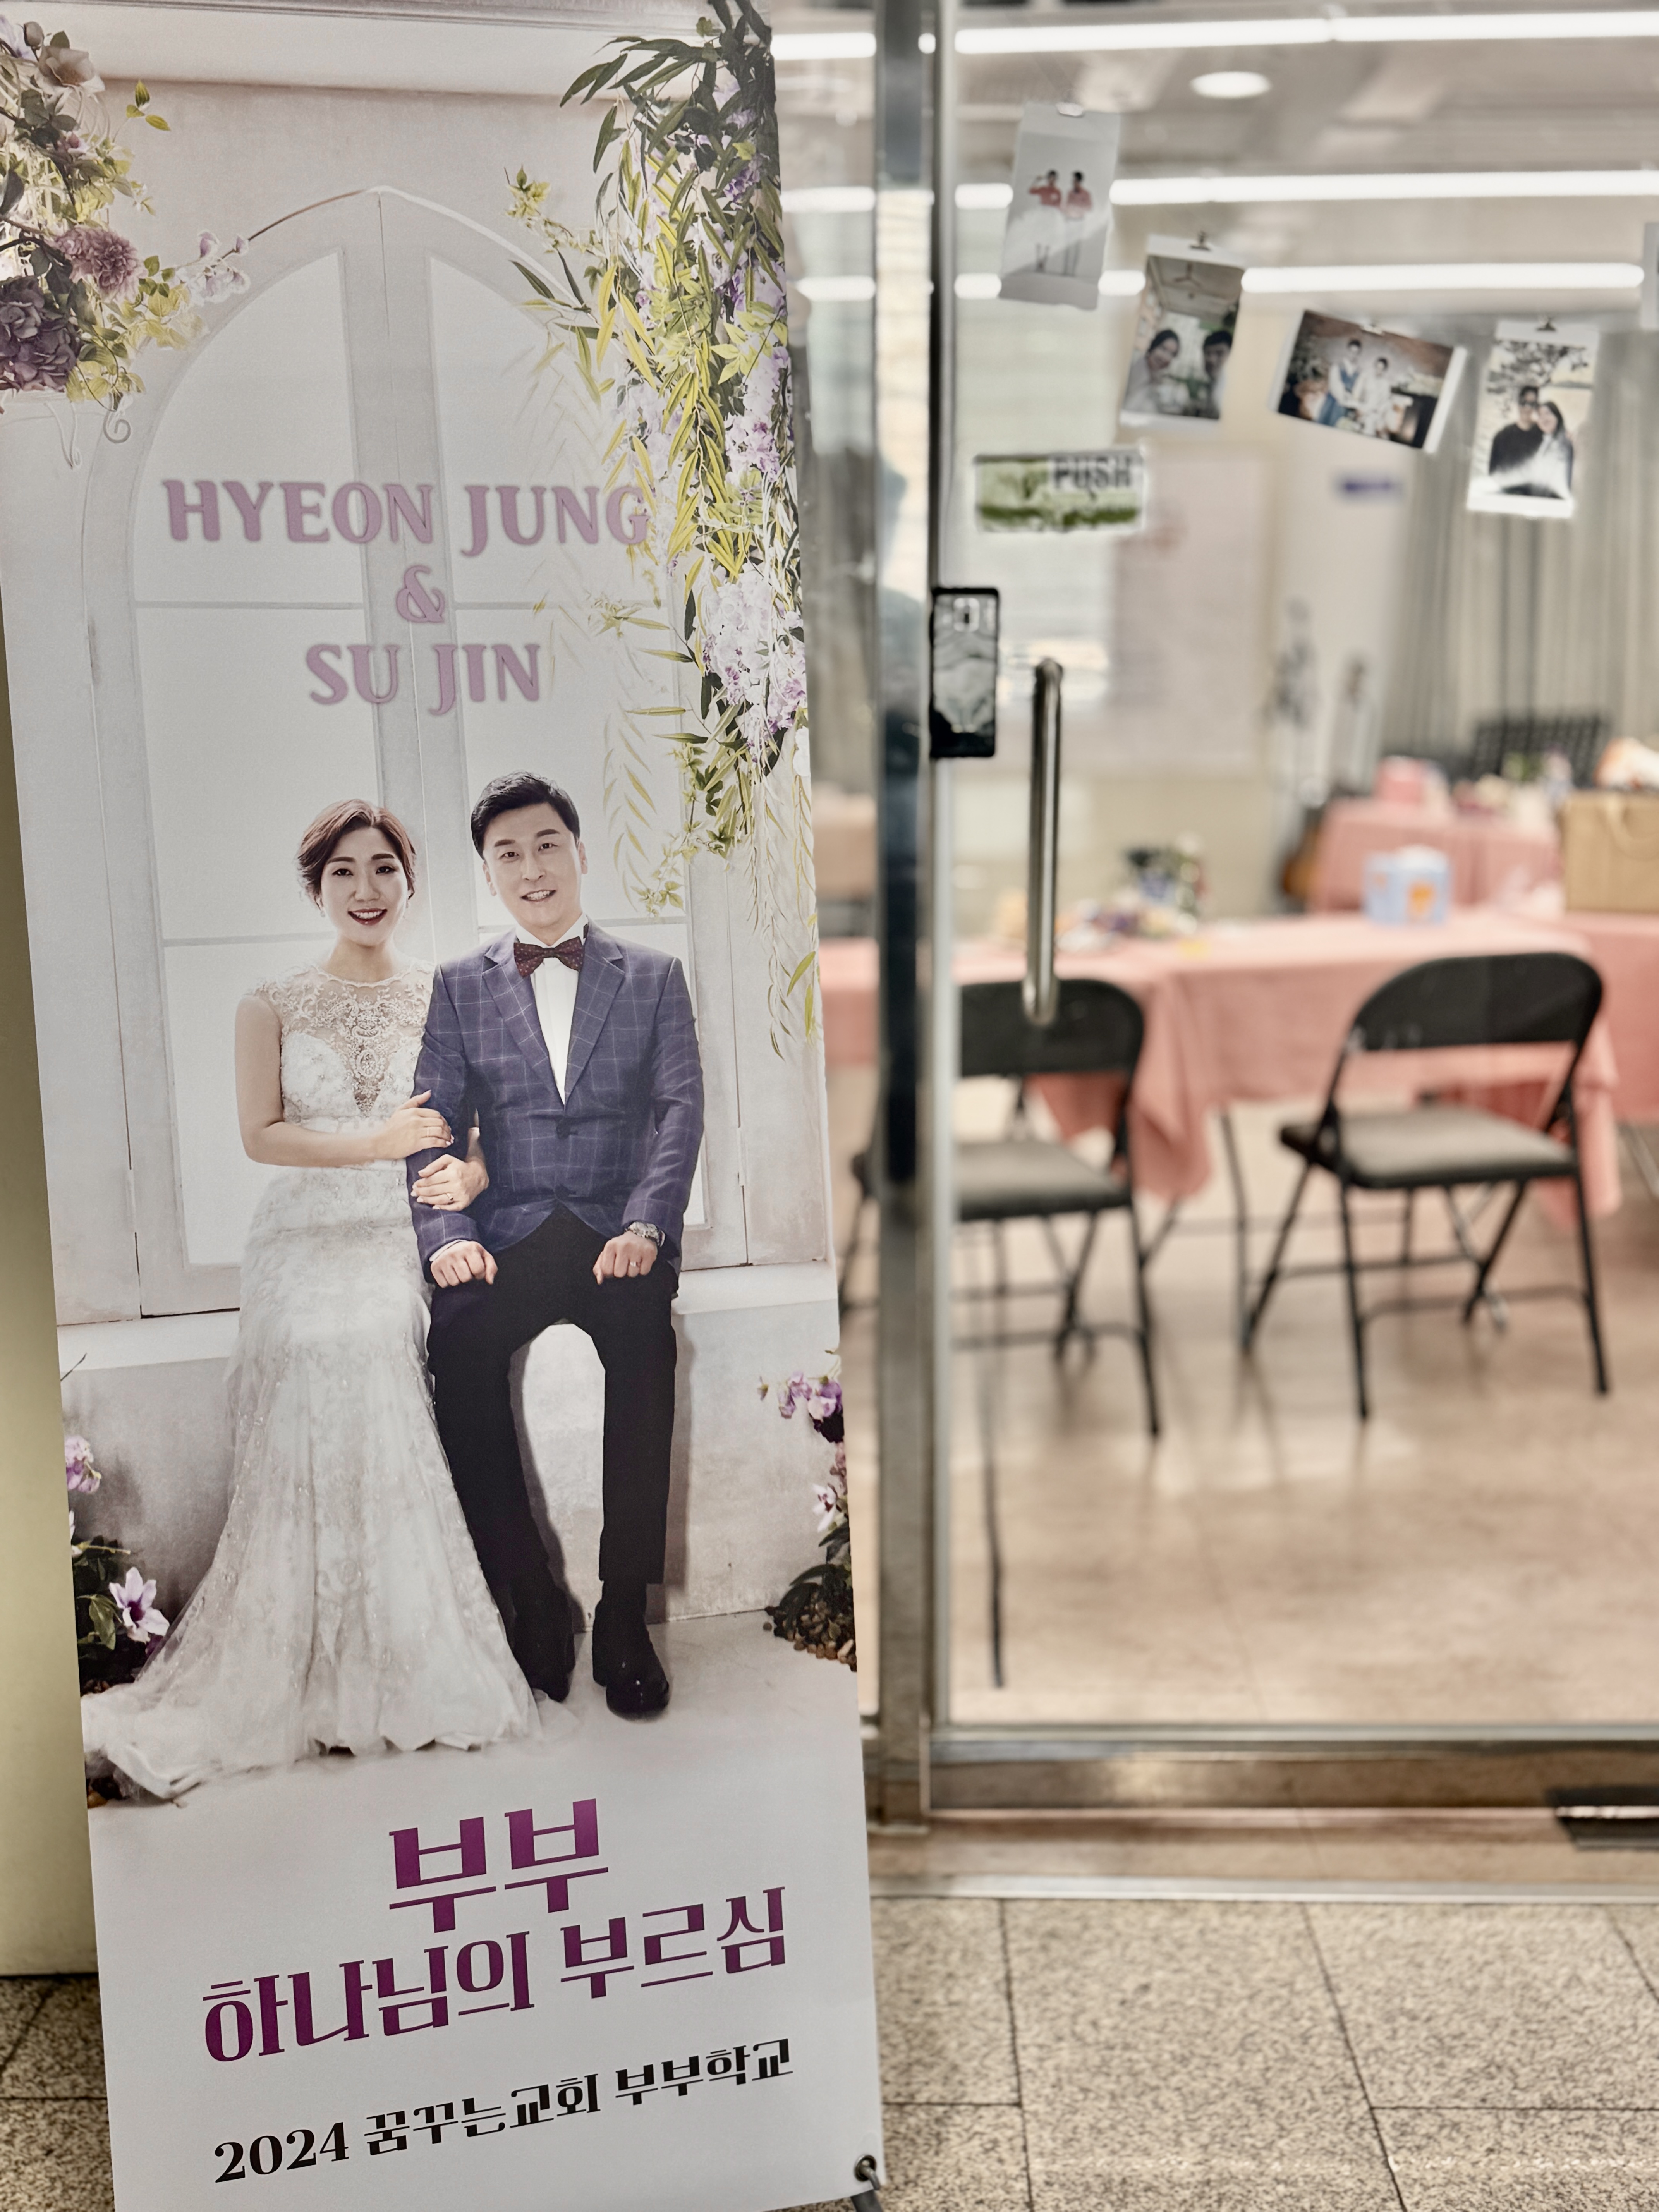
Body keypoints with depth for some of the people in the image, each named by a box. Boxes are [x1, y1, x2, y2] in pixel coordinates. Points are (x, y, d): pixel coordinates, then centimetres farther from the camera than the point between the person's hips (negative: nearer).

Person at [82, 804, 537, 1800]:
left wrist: (474, 1172, -16)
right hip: (310, 1256, 0)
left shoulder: (447, 998, 9)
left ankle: (419, 1674, 10)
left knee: (411, 1466, -4)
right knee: (308, 1466, -5)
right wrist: (379, 1142, -12)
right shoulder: (274, 1006, 7)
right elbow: (261, 1133, 0)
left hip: (415, 1250, 1)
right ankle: (315, 1687, 7)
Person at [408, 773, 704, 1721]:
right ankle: (531, 1597, -16)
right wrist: (449, 1236, -12)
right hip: (509, 1235, 1)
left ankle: (626, 1608, -22)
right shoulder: (460, 987, 15)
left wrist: (645, 1226, -14)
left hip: (619, 1233, -1)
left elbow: (681, 1110, 3)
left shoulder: (655, 978, 13)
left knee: (644, 1335, -34)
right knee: (460, 1341, -31)